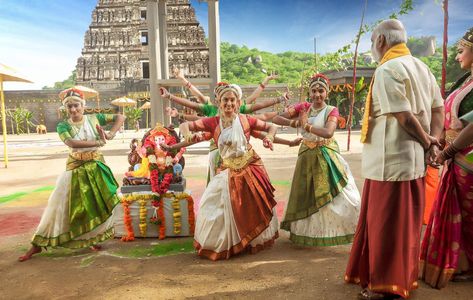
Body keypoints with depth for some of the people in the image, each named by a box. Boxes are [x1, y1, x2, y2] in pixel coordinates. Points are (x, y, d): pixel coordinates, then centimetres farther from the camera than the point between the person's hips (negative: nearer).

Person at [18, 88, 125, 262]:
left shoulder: (94, 119, -2)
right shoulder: (63, 126, -5)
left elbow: (120, 117, -2)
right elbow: (71, 143, -25)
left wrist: (110, 135, -16)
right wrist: (98, 142, -29)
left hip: (96, 166, 1)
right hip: (75, 167, -1)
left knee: (96, 204, 6)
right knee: (60, 204, 0)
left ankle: (93, 239, 26)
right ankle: (37, 245, 11)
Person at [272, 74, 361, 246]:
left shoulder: (331, 111, -8)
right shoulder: (303, 107, 0)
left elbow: (328, 133, -28)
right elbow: (276, 119, -7)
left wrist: (306, 125, -25)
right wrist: (294, 123, -24)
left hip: (327, 157, -3)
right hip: (307, 156, 3)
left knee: (337, 193, -4)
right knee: (306, 196, 12)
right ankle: (307, 232, 31)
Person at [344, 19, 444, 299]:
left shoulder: (387, 69, -13)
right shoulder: (421, 67, 14)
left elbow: (404, 116, -19)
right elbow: (438, 108, 8)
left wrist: (426, 142, -6)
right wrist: (433, 142, -1)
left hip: (391, 159, -9)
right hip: (414, 158, 9)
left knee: (386, 221, 2)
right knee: (406, 220, 17)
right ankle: (403, 276, 30)